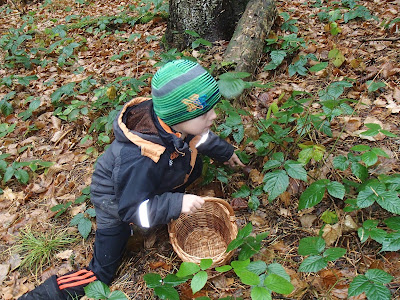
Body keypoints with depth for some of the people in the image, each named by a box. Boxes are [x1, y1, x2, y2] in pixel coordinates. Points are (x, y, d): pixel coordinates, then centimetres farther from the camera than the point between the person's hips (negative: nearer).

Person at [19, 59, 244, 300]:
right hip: (117, 203, -6)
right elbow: (135, 210, -34)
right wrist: (176, 204, -43)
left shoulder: (173, 122, -25)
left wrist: (224, 151, 12)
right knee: (102, 273, 1)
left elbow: (202, 136, -1)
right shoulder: (138, 160, -46)